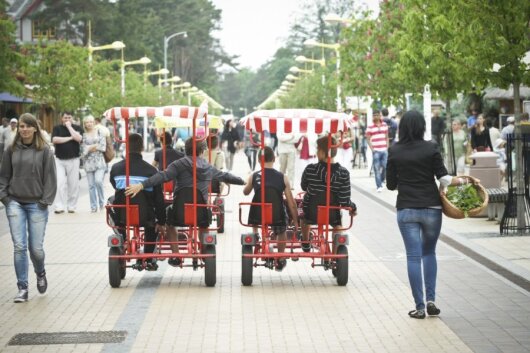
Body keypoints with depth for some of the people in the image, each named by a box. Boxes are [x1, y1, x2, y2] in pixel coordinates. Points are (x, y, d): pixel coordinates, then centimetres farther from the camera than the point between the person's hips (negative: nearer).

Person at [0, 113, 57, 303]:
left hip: (36, 204, -2)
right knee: (19, 247, -3)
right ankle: (22, 288, 4)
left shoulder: (44, 150, -2)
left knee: (36, 248, 1)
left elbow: (50, 177, -2)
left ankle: (40, 273, 33)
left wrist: (46, 200, -7)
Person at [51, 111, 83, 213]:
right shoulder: (57, 128, 6)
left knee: (73, 184, 2)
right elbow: (54, 140, -10)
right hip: (59, 159, 0)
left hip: (73, 160, 0)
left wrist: (69, 126, -9)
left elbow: (78, 138, -15)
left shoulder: (77, 128, 5)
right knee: (59, 183, -8)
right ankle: (59, 206, -8)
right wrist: (69, 138, -8)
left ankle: (71, 206, 10)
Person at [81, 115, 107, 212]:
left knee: (98, 181, -17)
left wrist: (89, 148, -4)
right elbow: (83, 148, -1)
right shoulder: (83, 135, 9)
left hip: (99, 161, -2)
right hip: (88, 162, 2)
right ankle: (93, 206, 8)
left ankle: (102, 202, 2)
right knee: (91, 185, 1)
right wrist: (95, 145, -7)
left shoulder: (100, 132, 8)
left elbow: (103, 146, -1)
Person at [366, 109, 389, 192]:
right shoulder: (370, 127, -1)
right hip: (376, 151, -3)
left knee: (385, 166, 1)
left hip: (384, 150, 3)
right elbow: (368, 139, 0)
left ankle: (382, 180, 27)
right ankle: (379, 186, 0)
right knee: (377, 168, -4)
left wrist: (387, 147, 7)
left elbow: (387, 137, 17)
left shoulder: (385, 125, 11)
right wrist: (372, 149, -9)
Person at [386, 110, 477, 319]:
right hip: (431, 208, 0)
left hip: (406, 210, 0)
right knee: (429, 253, 17)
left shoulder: (394, 151, -1)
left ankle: (419, 306, 1)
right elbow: (443, 178, -8)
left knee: (413, 256, 2)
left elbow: (391, 184, 2)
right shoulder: (431, 148, -5)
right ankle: (431, 300, 6)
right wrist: (463, 180, 8)